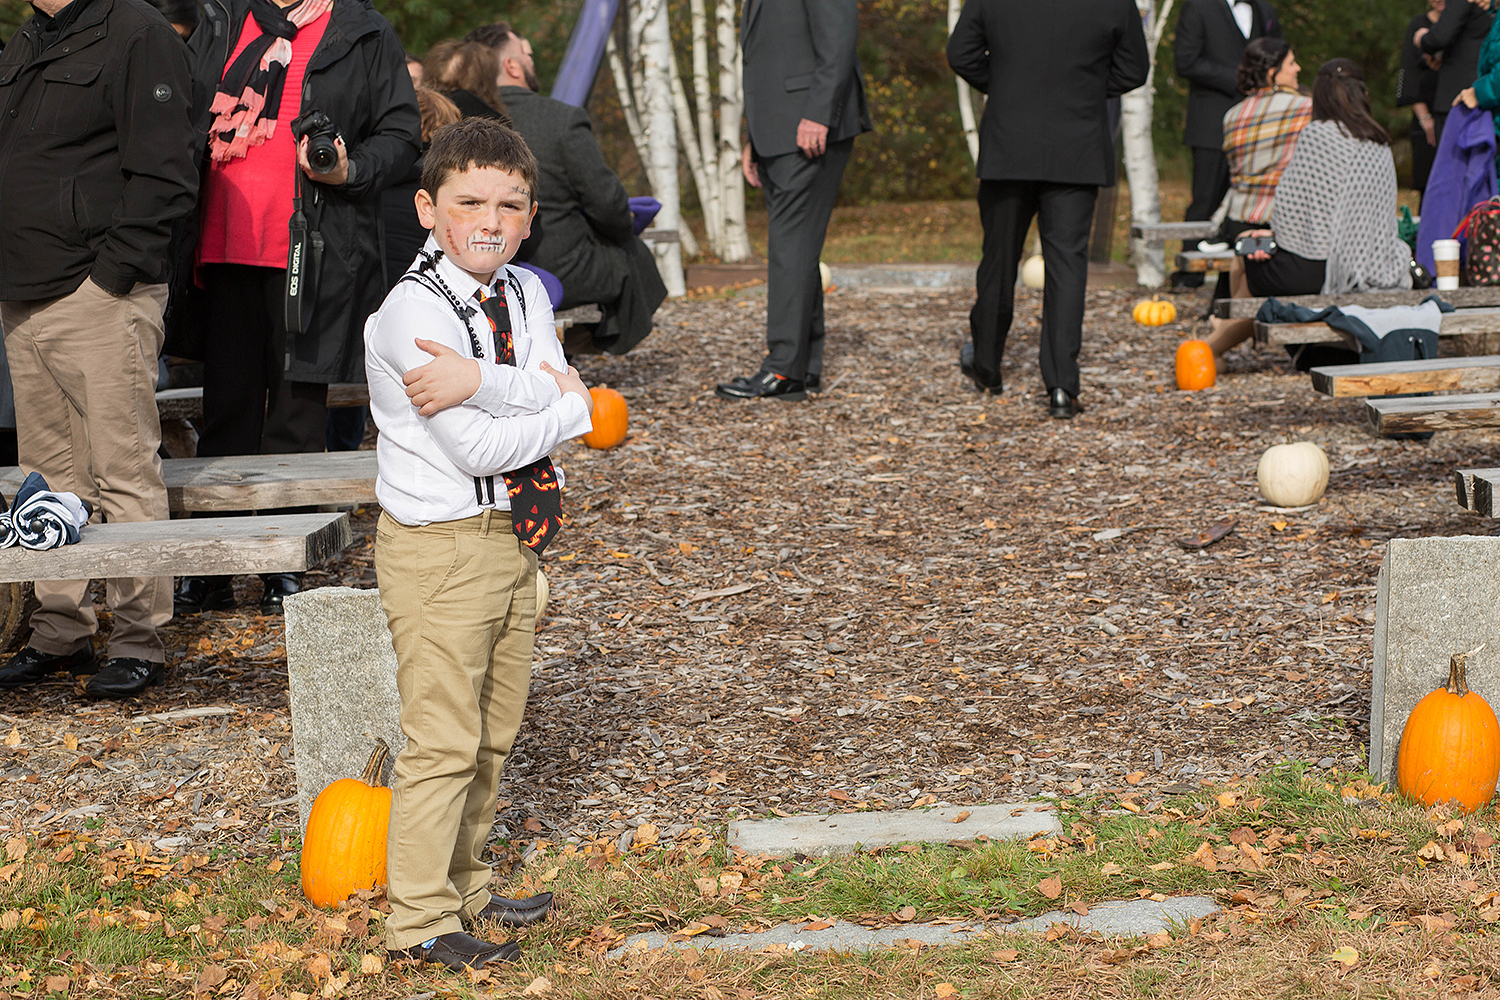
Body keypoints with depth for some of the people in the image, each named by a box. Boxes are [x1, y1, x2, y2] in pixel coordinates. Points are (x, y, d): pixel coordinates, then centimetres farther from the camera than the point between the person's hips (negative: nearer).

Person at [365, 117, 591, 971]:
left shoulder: (525, 293, 6)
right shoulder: (413, 309, -16)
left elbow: (557, 389, -10)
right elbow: (477, 449, -21)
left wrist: (478, 382, -26)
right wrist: (571, 410, -11)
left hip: (514, 535, 8)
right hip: (441, 544, -8)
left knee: (495, 731, 17)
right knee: (444, 739, -5)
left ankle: (467, 886, 31)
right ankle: (421, 921, 4)